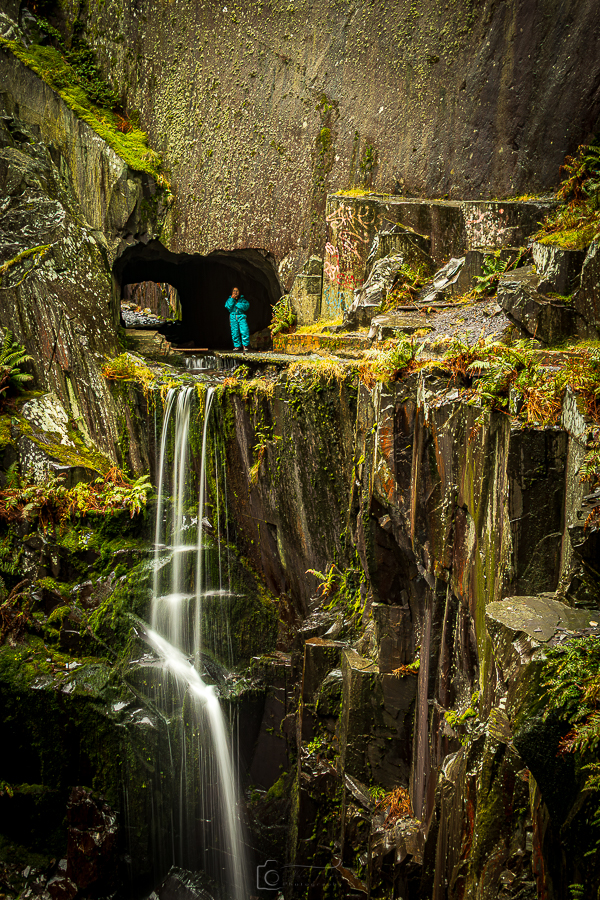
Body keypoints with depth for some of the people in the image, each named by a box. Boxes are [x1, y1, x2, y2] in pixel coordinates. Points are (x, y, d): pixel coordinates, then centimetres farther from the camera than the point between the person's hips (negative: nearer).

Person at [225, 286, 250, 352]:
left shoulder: (242, 299, 10)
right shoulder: (230, 299, 13)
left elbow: (246, 306, -5)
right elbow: (228, 307, -2)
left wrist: (237, 304, -8)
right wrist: (232, 299, -6)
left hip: (241, 316, -2)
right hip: (233, 317, 2)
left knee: (244, 330, -16)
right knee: (234, 332, -1)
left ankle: (245, 345, -7)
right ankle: (237, 346, 7)